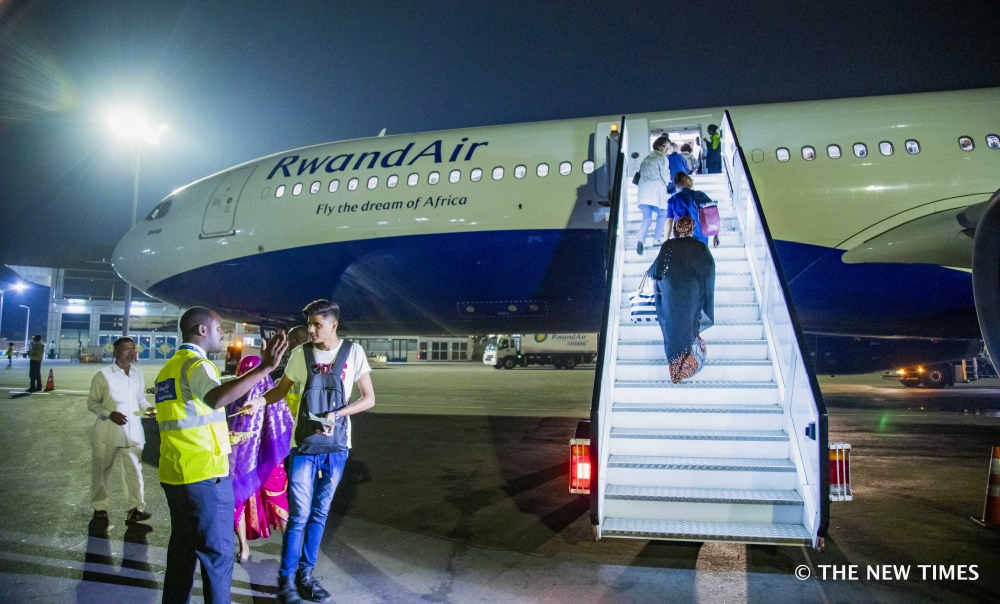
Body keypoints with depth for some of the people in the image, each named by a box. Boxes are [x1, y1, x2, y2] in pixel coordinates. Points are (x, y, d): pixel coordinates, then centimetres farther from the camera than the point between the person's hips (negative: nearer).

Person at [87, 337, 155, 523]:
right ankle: (100, 507, 25)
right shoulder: (103, 375, -4)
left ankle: (135, 509, -4)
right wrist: (110, 414, -18)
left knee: (134, 470, -4)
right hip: (107, 432, -3)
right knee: (101, 471, 10)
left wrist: (148, 408, -4)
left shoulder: (138, 375, 10)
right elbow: (92, 402, -2)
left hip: (133, 432, 3)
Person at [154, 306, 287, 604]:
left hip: (174, 474, 9)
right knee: (217, 553, 1)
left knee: (182, 549, 18)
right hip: (204, 475, -9)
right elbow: (216, 398, -38)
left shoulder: (168, 368, 16)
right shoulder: (196, 364, -15)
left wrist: (218, 434, 29)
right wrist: (264, 367, -45)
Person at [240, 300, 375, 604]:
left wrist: (337, 414, -16)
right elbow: (282, 389, 10)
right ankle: (286, 579, 13)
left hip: (336, 445, 1)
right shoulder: (300, 353, -2)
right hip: (304, 444, -1)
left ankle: (305, 575, 25)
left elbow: (369, 398, -3)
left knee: (319, 514, 11)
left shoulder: (353, 351, -3)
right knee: (299, 515, -2)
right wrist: (259, 401, -9)